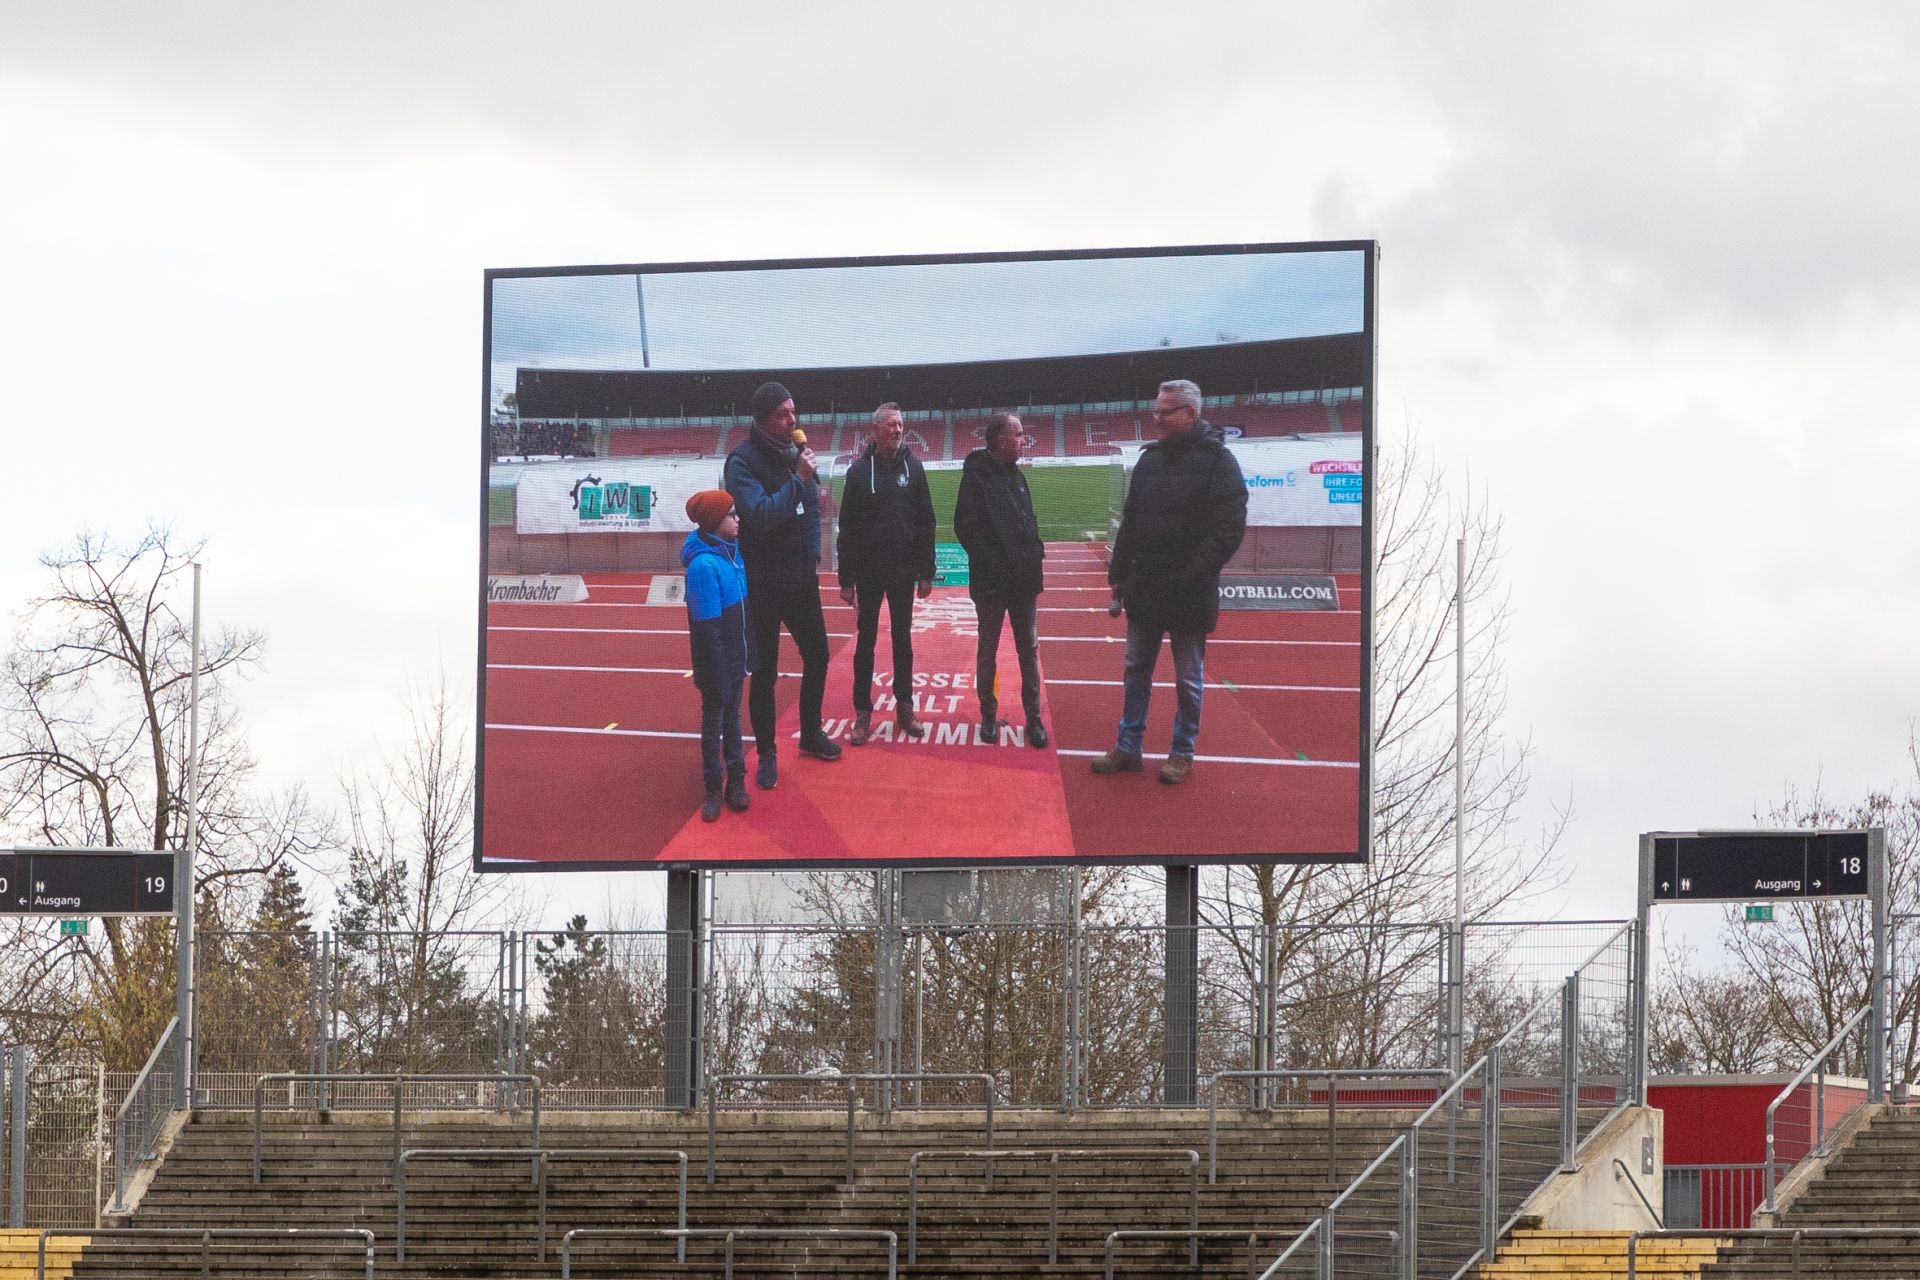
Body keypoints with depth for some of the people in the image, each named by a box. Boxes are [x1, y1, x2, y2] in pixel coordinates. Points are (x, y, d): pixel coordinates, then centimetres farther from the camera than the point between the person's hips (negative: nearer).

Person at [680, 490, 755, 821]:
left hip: (736, 657, 7)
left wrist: (749, 655, 12)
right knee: (713, 721, 8)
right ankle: (713, 790, 19)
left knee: (732, 716, 18)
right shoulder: (704, 565, -26)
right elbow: (707, 627, -23)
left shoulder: (731, 550, 0)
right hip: (717, 661, -7)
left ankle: (736, 781, 29)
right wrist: (716, 676, -19)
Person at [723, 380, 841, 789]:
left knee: (816, 655, 16)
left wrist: (812, 554, 4)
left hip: (801, 577, 6)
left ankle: (811, 733, 35)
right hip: (763, 582, -6)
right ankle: (766, 752, 14)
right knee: (764, 670, 3)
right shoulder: (743, 460, -18)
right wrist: (798, 479, -29)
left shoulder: (796, 451, 2)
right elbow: (760, 514, -29)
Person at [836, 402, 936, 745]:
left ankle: (904, 707, 18)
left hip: (903, 572, 2)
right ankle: (863, 713, 8)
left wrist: (926, 572, 0)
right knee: (866, 640, 4)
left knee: (902, 639, 10)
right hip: (869, 572, -2)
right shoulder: (860, 470, -5)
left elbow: (926, 523, 3)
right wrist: (846, 578, -7)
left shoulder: (912, 468, 0)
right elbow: (847, 528, -4)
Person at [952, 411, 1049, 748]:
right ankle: (989, 716, 16)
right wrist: (992, 562, -17)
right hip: (991, 581, -6)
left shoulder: (1016, 476, 10)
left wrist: (1034, 554, 3)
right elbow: (965, 526, -16)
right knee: (988, 651, 6)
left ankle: (1033, 718, 13)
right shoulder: (977, 476, -11)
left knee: (1029, 650, 8)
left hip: (1024, 580, 6)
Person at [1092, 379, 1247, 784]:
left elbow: (1228, 530, -16)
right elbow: (1130, 522, 14)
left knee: (1188, 678, 6)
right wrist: (1119, 574, 8)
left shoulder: (1216, 461, -11)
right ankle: (1127, 748, 20)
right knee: (1136, 670, 12)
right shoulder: (1150, 459, 8)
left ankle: (1182, 754, 16)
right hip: (1145, 590, 6)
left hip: (1188, 594, -6)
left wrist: (1191, 577, -21)